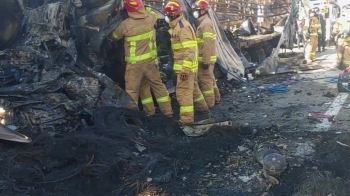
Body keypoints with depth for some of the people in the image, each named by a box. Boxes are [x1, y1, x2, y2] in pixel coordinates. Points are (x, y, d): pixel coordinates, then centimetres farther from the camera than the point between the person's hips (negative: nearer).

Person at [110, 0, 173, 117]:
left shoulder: (126, 24, -14)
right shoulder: (150, 19, -5)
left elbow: (114, 37, 5)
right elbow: (153, 13, 22)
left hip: (135, 64, -4)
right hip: (150, 61, 4)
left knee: (132, 91, 4)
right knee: (158, 85, 15)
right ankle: (168, 111, 23)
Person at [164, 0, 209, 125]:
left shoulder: (183, 27, -20)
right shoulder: (178, 26, 13)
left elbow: (190, 50, -26)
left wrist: (185, 69, -27)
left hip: (185, 66, -10)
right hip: (187, 65, 10)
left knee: (183, 91, -5)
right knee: (193, 87, 23)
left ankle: (187, 118, 2)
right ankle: (202, 107, 38)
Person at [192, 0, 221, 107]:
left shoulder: (206, 23, -17)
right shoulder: (204, 22, 16)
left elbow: (207, 44, -24)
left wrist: (205, 61, -24)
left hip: (205, 59, -10)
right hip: (207, 58, 10)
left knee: (205, 80, -4)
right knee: (210, 79, 18)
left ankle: (208, 103, 3)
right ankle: (215, 98, 30)